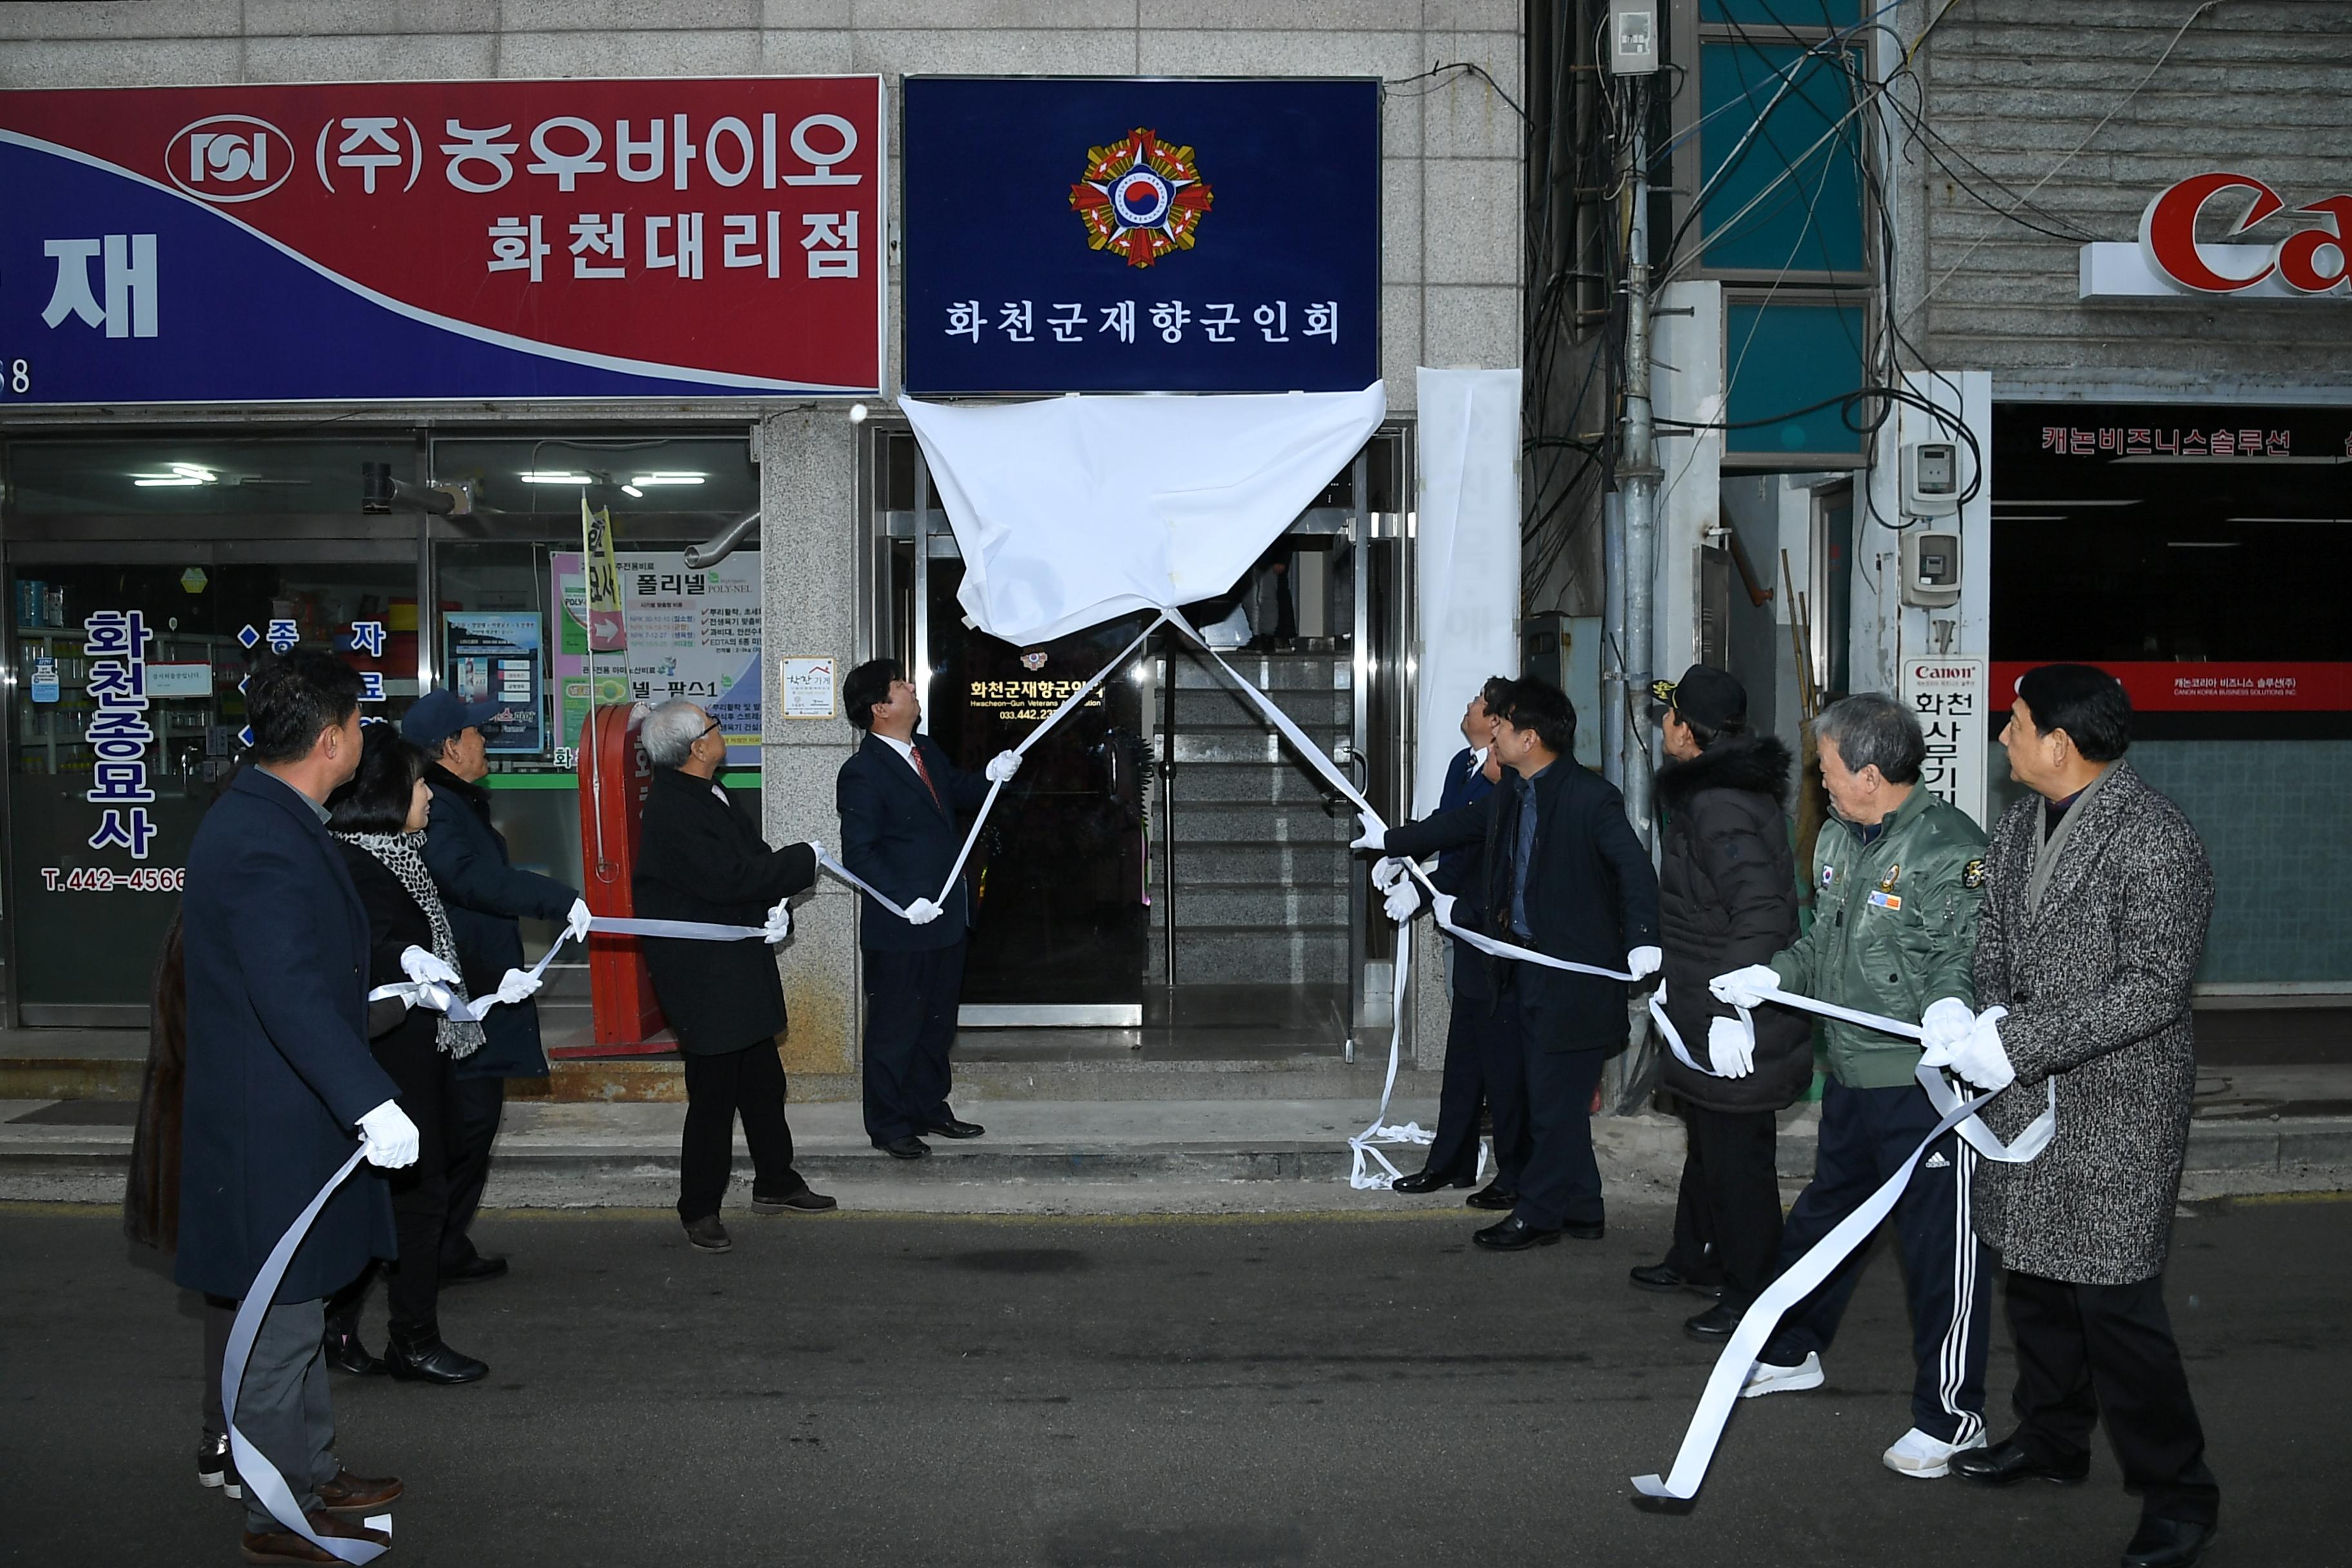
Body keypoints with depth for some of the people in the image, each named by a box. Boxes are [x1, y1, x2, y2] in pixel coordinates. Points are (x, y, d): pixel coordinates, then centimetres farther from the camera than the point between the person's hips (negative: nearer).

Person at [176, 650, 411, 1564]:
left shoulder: (269, 818, 8)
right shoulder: (262, 843, -25)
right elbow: (291, 997, -34)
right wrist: (372, 1103, -38)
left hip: (289, 1115, 11)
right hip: (273, 1130, -11)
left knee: (298, 1313, 22)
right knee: (282, 1323, 3)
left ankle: (314, 1474, 37)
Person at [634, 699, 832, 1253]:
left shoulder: (709, 797, 11)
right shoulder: (672, 811, -20)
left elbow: (754, 864, 14)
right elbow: (729, 877, -26)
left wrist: (777, 910, -7)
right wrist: (803, 860, -13)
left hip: (741, 970, 10)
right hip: (705, 976, -10)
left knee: (762, 1082, 18)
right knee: (713, 1093, -2)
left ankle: (776, 1182, 32)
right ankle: (699, 1211, 11)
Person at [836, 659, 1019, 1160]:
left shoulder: (927, 750, 8)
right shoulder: (862, 773, -17)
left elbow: (958, 791, 25)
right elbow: (859, 854, -19)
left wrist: (992, 776, 4)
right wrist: (906, 902, -25)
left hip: (947, 917, 8)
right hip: (901, 929, -8)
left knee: (938, 1022, 19)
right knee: (896, 1026, 4)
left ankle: (929, 1107, 33)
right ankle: (888, 1124, 17)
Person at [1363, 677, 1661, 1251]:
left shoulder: (1590, 798, -15)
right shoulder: (1509, 799, 11)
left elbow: (1634, 866, -22)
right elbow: (1455, 826, 26)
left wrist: (1642, 940, -32)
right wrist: (1389, 840, 36)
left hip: (1575, 971, -9)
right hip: (1523, 964, 9)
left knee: (1555, 1097, 0)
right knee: (1552, 1096, 14)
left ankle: (1537, 1214, 11)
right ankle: (1581, 1210, 25)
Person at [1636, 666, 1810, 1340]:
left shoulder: (1719, 806, -23)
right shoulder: (1729, 790, 10)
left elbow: (1759, 911, -31)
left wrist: (1733, 1011, -31)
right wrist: (1669, 961, 31)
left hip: (1734, 1023, -11)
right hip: (1707, 1006, 11)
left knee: (1735, 1151, 0)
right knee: (1709, 1138, 23)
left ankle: (1752, 1291, 11)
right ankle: (1696, 1256, 39)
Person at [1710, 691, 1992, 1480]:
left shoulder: (1949, 845, -16)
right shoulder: (1836, 839, 11)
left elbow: (1965, 957, -19)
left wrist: (1949, 1006, -37)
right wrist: (1772, 976, 16)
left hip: (1928, 1083, -9)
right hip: (1852, 1077, 9)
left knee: (1938, 1245, 0)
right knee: (1822, 1217, 22)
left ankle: (1950, 1415, 13)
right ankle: (1791, 1354, 42)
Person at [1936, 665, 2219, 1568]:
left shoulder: (2154, 839, -18)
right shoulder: (2018, 828, 8)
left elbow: (2156, 989, -23)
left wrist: (2019, 1043, -25)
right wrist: (1987, 1015, -8)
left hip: (2118, 1105, -8)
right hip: (2025, 1091, 8)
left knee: (2114, 1300, -5)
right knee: (2032, 1274, 19)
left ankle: (2176, 1494, 11)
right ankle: (2053, 1437, 39)